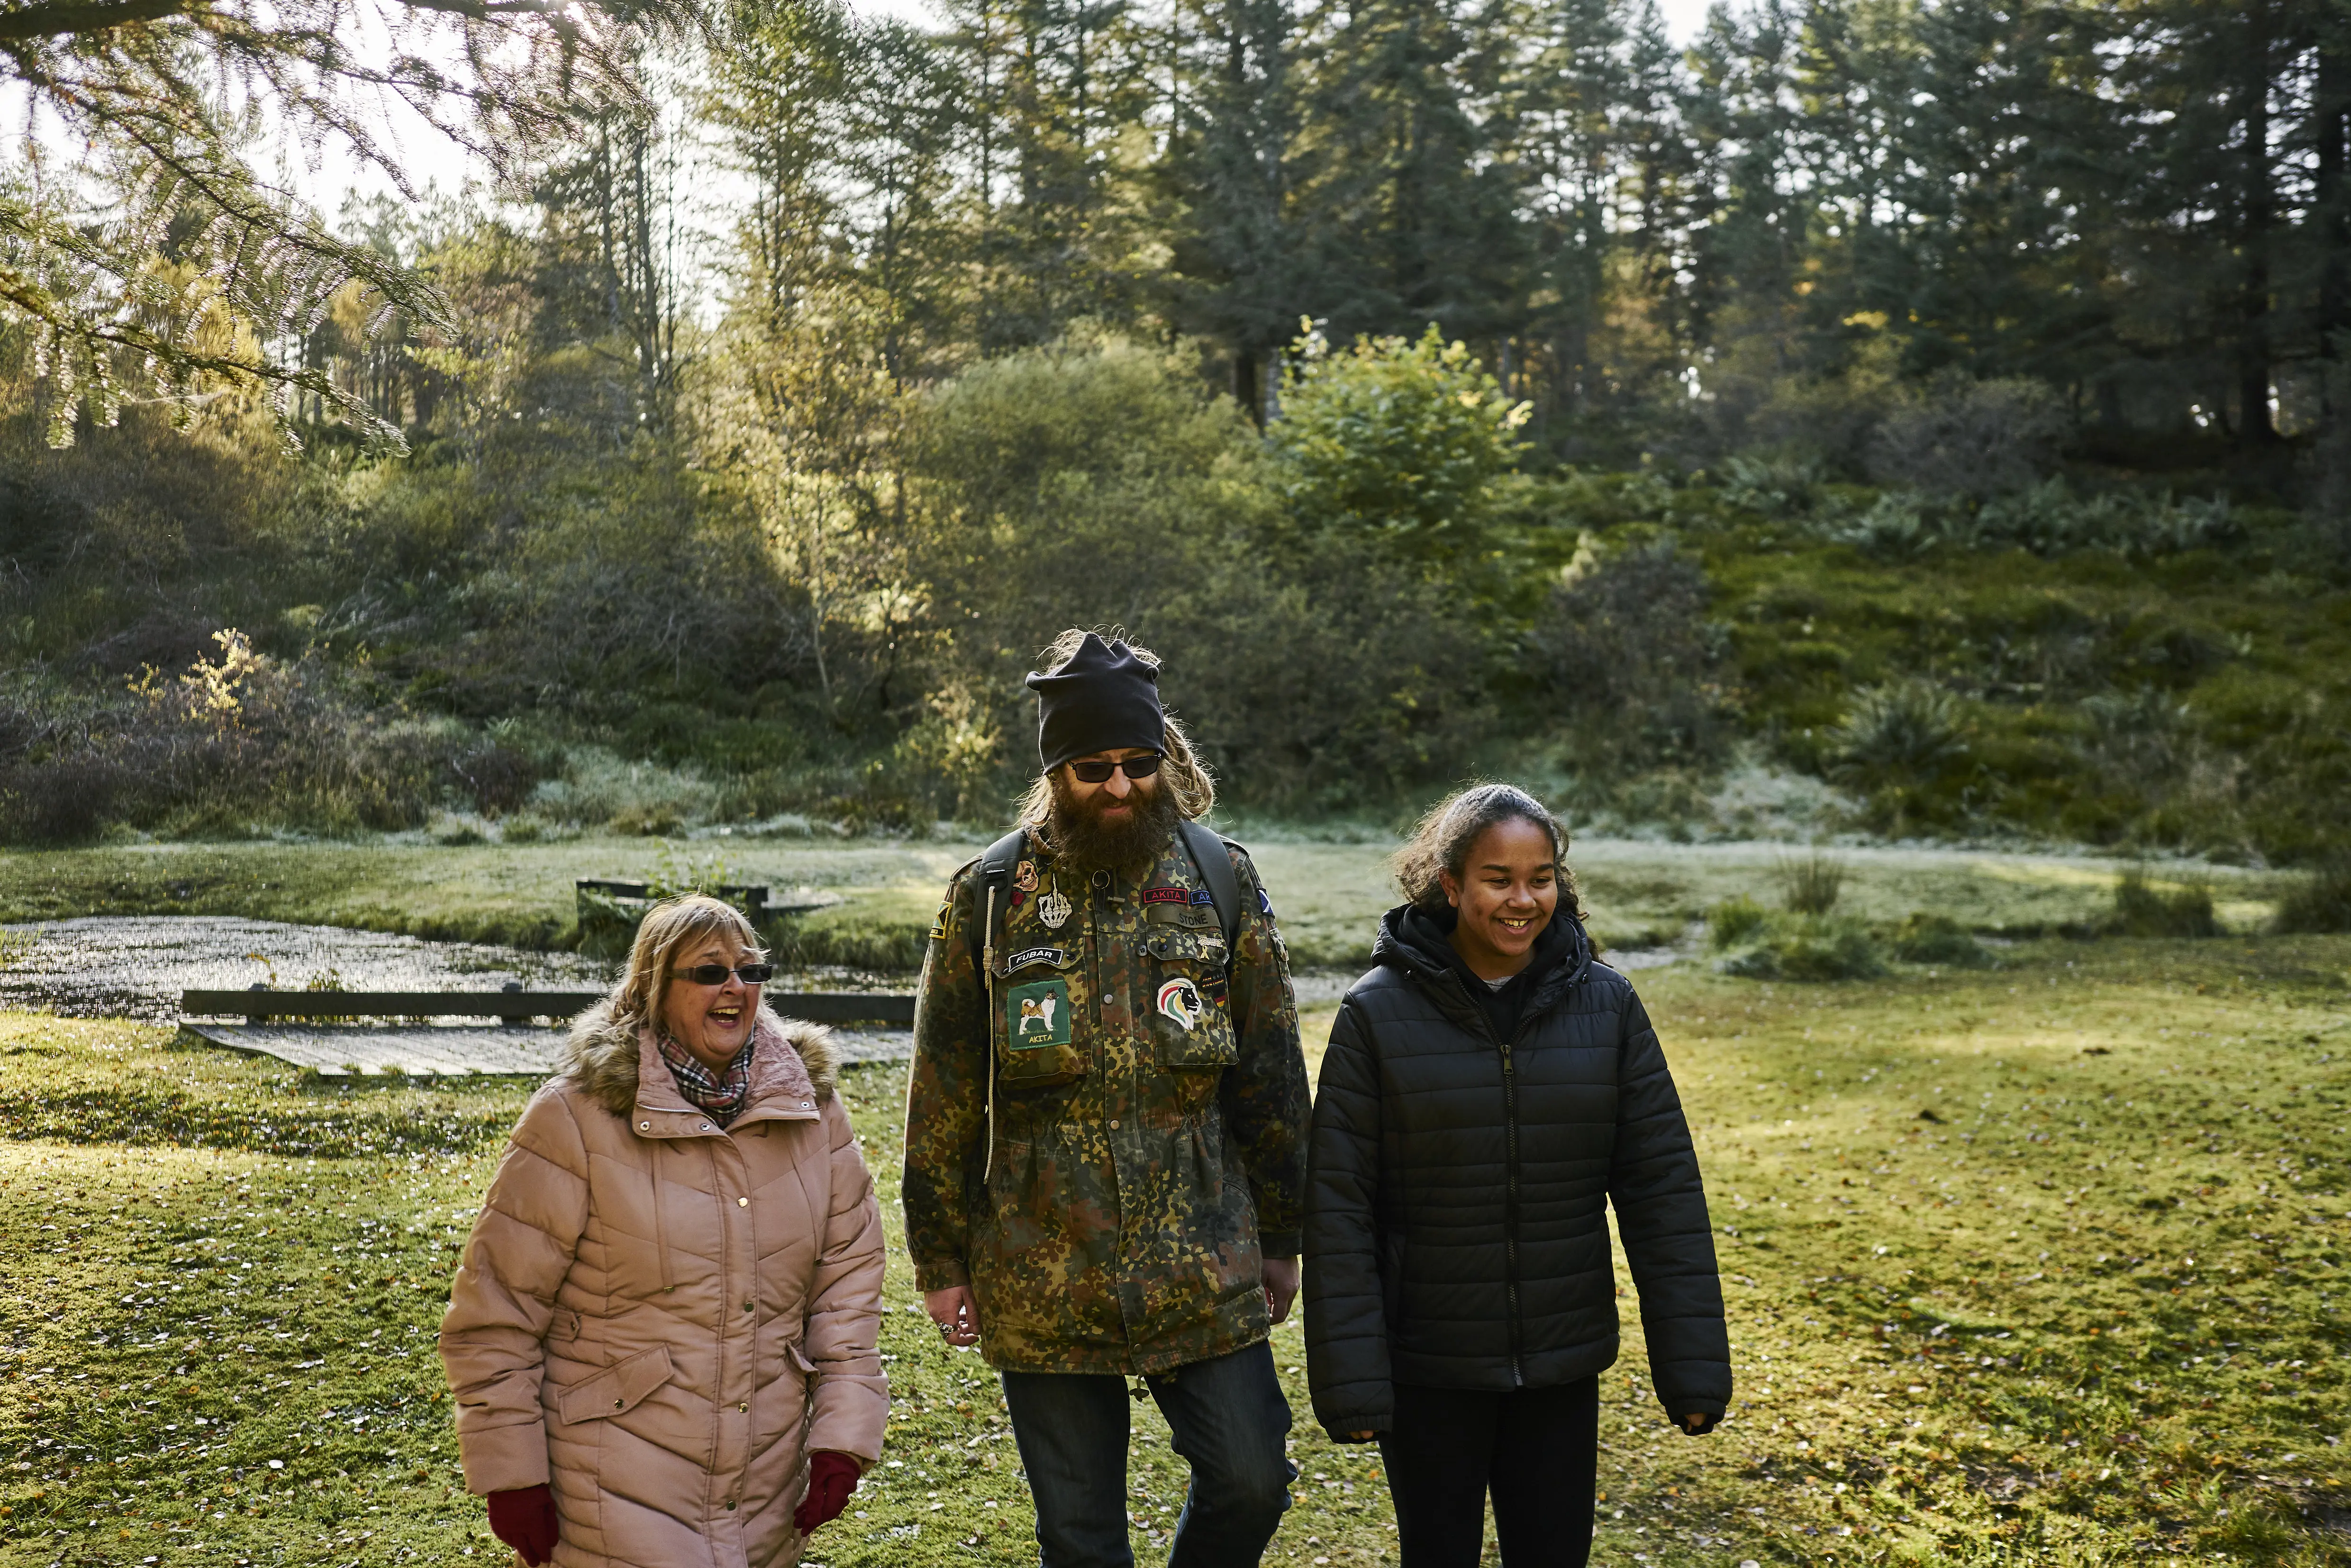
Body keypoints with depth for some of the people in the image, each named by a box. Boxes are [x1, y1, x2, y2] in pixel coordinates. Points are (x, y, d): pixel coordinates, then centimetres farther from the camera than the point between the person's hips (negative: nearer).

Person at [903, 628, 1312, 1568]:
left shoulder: (1222, 880, 2)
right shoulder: (990, 895, -1)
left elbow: (1270, 1073, 7)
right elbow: (944, 1095, 3)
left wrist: (1281, 1238, 7)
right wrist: (940, 1260, 3)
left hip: (1204, 1270, 1)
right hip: (1040, 1280, 0)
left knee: (1251, 1477, 0)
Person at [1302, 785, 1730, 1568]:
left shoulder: (1606, 1004, -3)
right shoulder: (1378, 1013, -10)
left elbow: (1663, 1187, -2)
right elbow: (1338, 1208, -9)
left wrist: (1692, 1363, -4)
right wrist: (1348, 1379, -11)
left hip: (1564, 1368, 2)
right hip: (1429, 1372, -2)